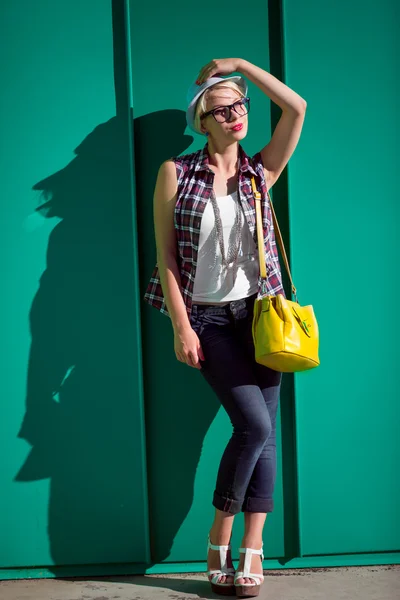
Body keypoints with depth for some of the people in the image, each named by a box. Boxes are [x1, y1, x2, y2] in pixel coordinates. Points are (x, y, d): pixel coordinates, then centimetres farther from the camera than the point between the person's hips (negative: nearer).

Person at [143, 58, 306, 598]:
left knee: (263, 431, 1)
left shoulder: (260, 173, 5)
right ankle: (219, 541, 7)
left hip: (259, 313, 3)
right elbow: (166, 253, -3)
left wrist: (241, 65, 0)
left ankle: (252, 551, 12)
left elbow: (296, 107, -5)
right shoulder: (176, 172, -1)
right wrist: (181, 327, -8)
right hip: (208, 320, -3)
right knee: (255, 425, -13)